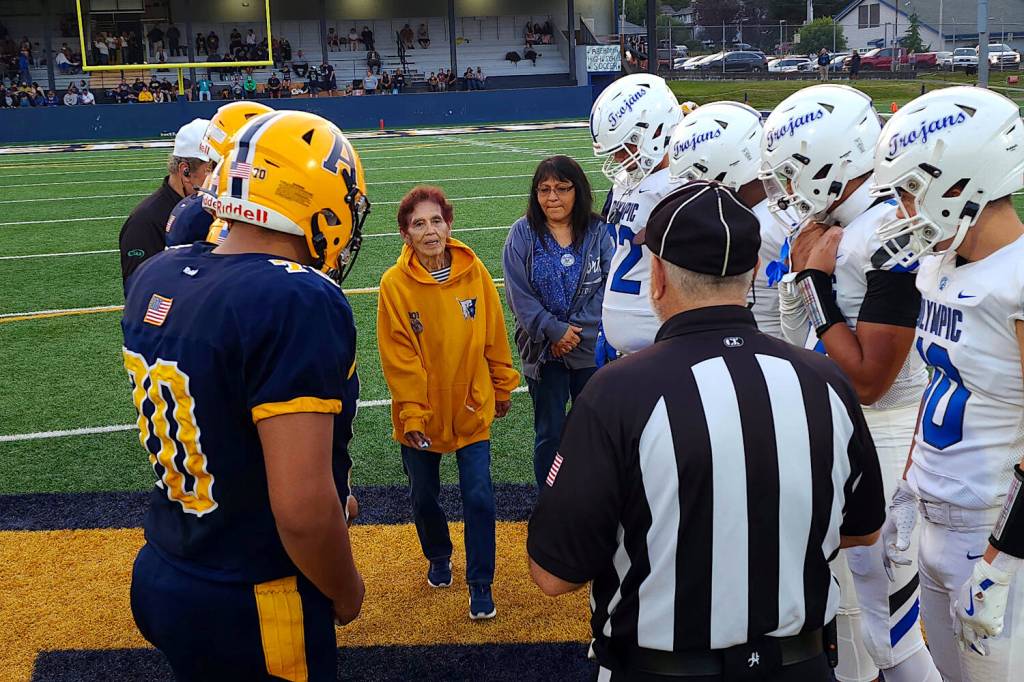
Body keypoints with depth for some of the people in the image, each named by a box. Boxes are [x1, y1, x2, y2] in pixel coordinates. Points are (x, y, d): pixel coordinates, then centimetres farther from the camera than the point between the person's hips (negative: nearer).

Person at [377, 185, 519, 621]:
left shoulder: (474, 272, -8)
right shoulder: (395, 283, -14)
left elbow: (494, 335, 2)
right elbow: (398, 356, -13)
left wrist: (503, 387, 9)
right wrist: (412, 412, -15)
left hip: (471, 408, 0)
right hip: (421, 413, 0)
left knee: (478, 497, -1)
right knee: (423, 496, 16)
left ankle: (480, 583, 16)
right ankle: (439, 558, 44)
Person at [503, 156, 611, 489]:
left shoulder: (597, 231, -3)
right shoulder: (523, 233, -5)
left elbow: (609, 286, -8)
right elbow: (518, 293, -9)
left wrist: (575, 330, -15)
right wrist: (554, 330, -15)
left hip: (591, 347, 1)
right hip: (543, 349, -1)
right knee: (550, 434, 9)